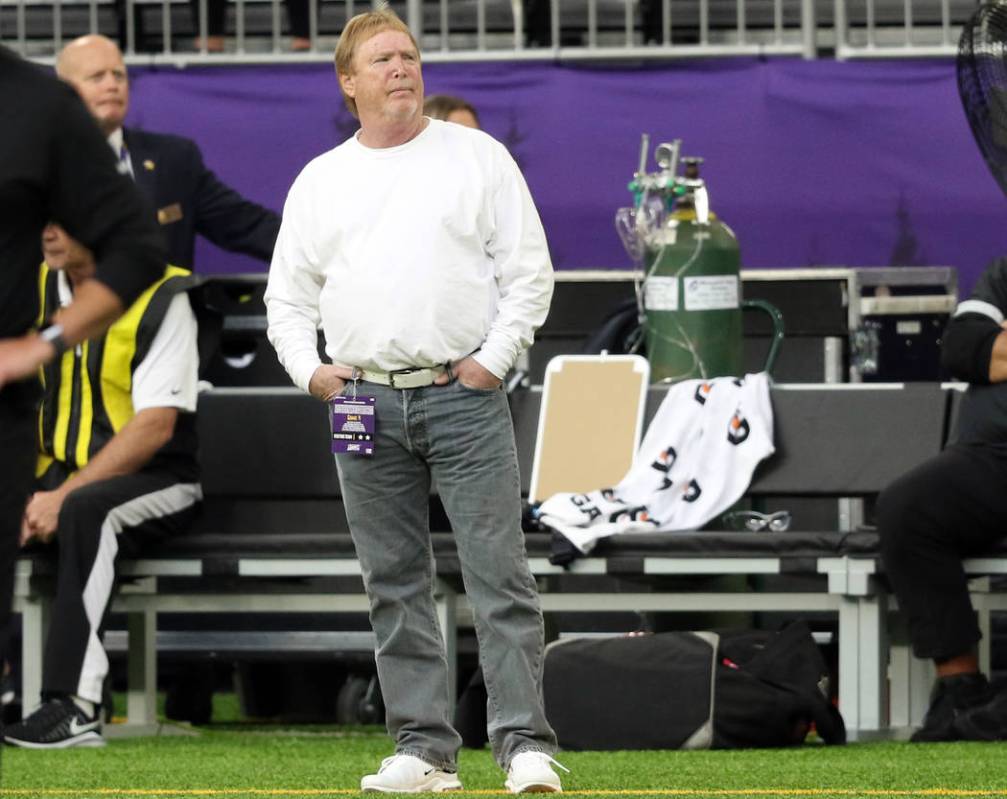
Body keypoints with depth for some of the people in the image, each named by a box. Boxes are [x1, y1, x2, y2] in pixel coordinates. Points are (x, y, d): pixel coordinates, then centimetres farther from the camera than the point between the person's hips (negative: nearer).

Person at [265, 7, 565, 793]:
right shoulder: (320, 180, 12)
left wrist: (494, 358, -7)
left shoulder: (477, 158, 4)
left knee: (498, 572, -9)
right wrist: (309, 369, 1)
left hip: (463, 396, -3)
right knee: (395, 585, 5)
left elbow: (529, 271, 2)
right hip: (364, 401, 3)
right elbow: (288, 294, 17)